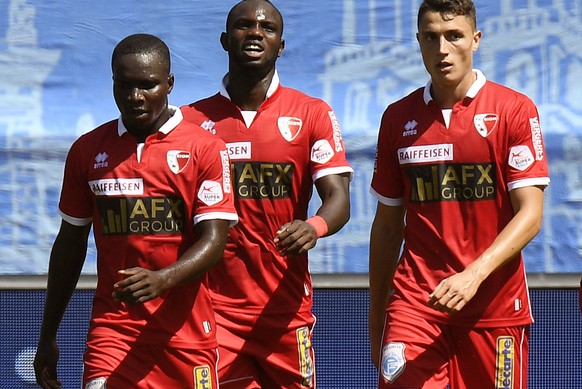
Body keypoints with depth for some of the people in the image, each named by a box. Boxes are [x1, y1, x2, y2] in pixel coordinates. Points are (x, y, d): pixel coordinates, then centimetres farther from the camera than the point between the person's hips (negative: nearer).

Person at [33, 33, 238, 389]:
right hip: (112, 326, 1)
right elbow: (70, 243, 16)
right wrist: (48, 337, 16)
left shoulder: (206, 149, -1)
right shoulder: (88, 150, 9)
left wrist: (161, 280, -26)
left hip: (185, 330, -1)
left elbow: (214, 240, -7)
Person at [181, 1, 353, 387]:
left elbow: (338, 199, -4)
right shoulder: (193, 120, 8)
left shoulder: (312, 114, 5)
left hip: (287, 309, 0)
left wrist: (314, 227, -26)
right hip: (215, 308, 0)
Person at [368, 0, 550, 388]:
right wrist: (375, 320, 15)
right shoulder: (398, 118, 10)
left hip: (495, 306, -2)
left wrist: (475, 275, -22)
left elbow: (530, 214, -8)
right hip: (413, 303, 2)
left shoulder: (514, 110, -1)